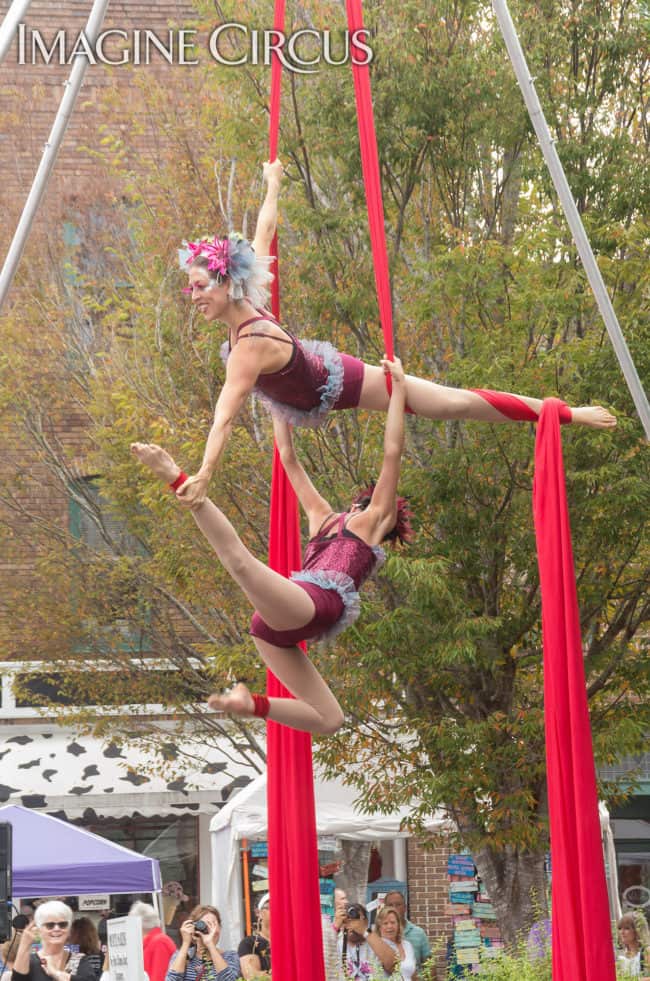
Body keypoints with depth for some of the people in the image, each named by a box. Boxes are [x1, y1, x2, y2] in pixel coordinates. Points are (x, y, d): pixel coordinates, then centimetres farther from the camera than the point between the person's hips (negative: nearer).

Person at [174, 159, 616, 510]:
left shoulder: (251, 345, -35)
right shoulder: (247, 304, -12)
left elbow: (225, 418, -43)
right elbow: (263, 236, 2)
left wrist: (203, 478, -49)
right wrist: (272, 187, 18)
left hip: (343, 386, -7)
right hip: (324, 371, 7)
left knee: (457, 403, 1)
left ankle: (569, 414, 8)